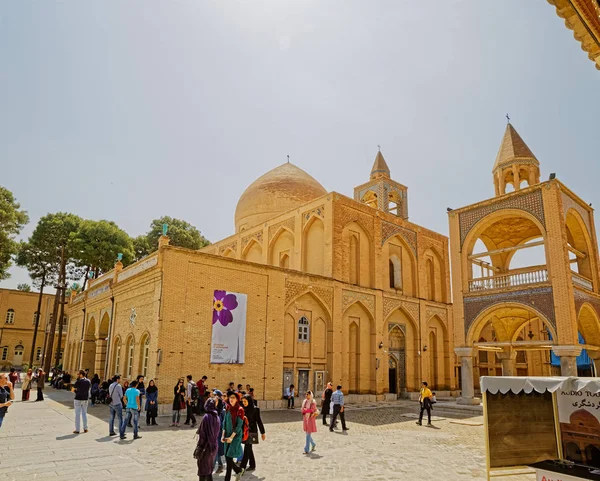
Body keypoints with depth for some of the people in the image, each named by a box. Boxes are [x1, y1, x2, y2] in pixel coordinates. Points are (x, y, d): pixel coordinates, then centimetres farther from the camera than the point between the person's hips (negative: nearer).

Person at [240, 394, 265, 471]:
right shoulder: (243, 409, 5)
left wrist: (262, 432, -3)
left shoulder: (255, 409, -10)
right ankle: (252, 465, 26)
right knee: (249, 449, 13)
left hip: (251, 432, -6)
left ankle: (242, 467, -4)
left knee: (247, 449, -8)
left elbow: (259, 421, -6)